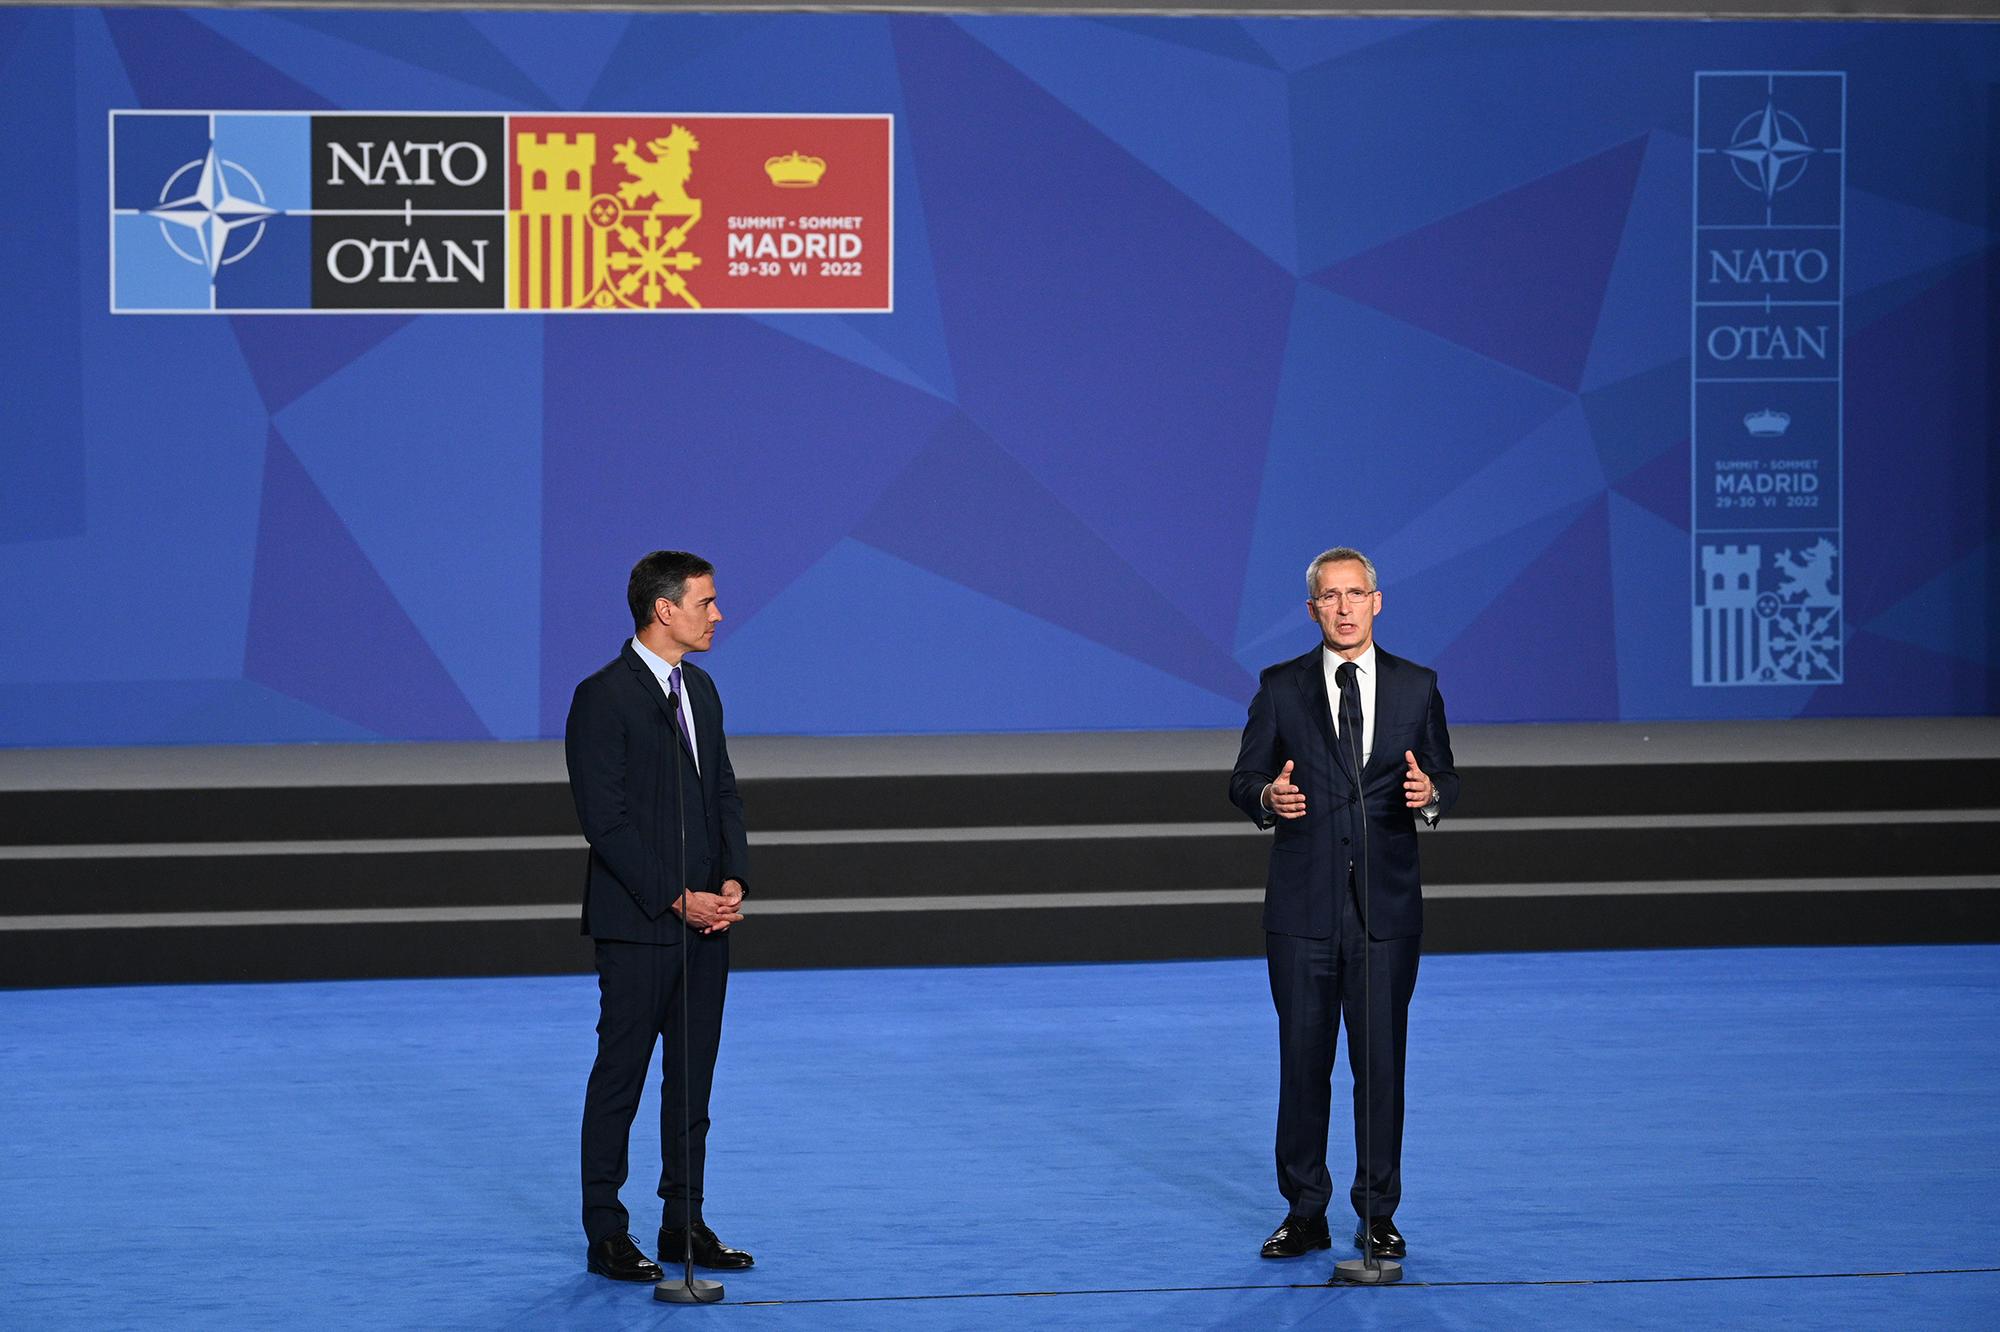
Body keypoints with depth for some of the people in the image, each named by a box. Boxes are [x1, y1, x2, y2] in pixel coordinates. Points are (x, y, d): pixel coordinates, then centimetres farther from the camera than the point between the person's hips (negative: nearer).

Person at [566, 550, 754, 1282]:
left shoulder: (699, 689, 12)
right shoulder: (603, 698, -13)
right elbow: (606, 821, -16)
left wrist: (732, 881, -2)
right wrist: (676, 900, -17)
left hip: (705, 920, 7)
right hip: (637, 925, -7)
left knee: (693, 1077, 10)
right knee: (620, 1077, 0)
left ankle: (684, 1223, 17)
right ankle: (607, 1235, 5)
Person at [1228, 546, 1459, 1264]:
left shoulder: (1416, 686, 6)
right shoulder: (1281, 688, 4)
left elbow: (1446, 778, 9)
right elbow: (1243, 779, 4)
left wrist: (1431, 793, -15)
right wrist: (1267, 795, -19)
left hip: (1387, 906, 0)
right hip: (1302, 906, 0)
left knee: (1382, 1062, 2)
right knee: (1303, 1061, 4)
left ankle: (1378, 1214, 11)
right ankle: (1304, 1212, 13)